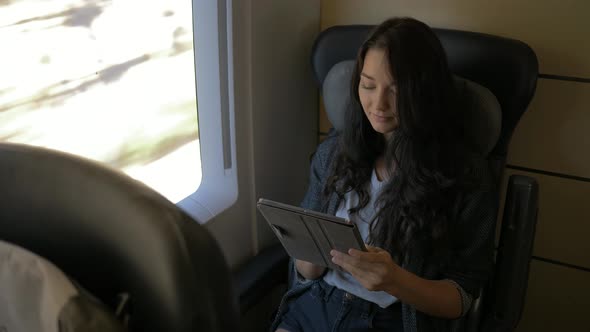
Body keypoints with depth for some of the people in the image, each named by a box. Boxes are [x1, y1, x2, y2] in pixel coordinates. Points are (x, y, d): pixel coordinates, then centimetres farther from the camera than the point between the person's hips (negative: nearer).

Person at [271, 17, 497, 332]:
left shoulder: (466, 176, -7)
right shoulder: (333, 152, 4)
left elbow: (462, 297, -4)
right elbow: (308, 272, 9)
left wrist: (394, 280, -22)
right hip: (316, 302, 3)